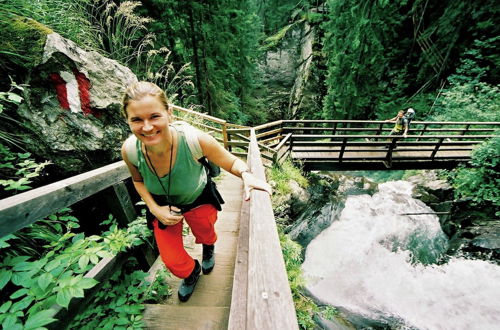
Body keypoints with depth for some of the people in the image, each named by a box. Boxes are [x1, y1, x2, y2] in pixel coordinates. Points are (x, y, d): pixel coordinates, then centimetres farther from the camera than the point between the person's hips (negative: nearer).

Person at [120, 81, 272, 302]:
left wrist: (246, 175, -46)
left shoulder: (195, 140, -38)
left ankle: (208, 249, 70)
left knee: (205, 235, 25)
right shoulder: (129, 151, -27)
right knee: (172, 260, 13)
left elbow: (232, 162, -24)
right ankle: (191, 272, 55)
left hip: (198, 199, -2)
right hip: (162, 204, 3)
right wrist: (155, 208, -16)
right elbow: (138, 180, -3)